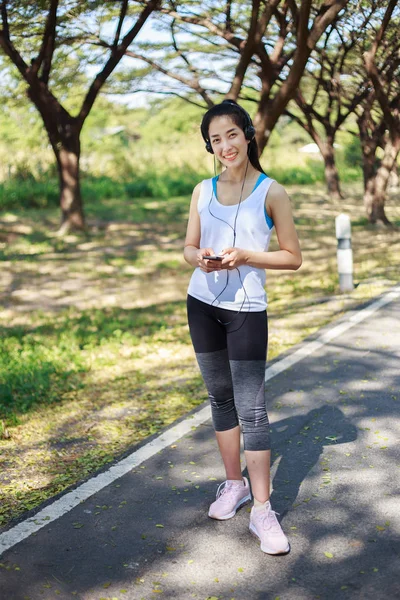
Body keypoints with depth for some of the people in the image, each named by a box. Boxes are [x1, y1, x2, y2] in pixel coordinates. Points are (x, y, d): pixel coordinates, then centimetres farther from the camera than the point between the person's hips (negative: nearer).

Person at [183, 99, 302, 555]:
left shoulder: (271, 192, -5)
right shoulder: (203, 191, 7)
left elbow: (292, 257, -4)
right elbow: (188, 247, 11)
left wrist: (244, 256, -18)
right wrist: (200, 258, -12)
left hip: (246, 309, -4)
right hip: (202, 303, 5)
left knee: (251, 407, -6)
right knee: (220, 397, 13)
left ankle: (262, 510, 1)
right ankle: (234, 483, 29)